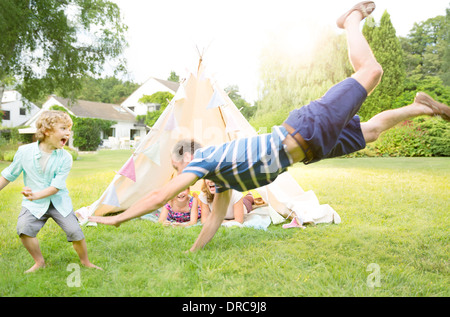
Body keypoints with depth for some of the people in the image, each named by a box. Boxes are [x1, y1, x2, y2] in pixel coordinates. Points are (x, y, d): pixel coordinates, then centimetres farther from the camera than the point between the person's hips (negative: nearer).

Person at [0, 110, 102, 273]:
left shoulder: (65, 157, -11)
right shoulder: (25, 151, -9)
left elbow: (56, 186, -15)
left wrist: (35, 195, -31)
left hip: (59, 202, 0)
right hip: (34, 204, 1)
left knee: (75, 231, -12)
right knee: (24, 228, -23)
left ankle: (85, 262, 15)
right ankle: (39, 262, 2)